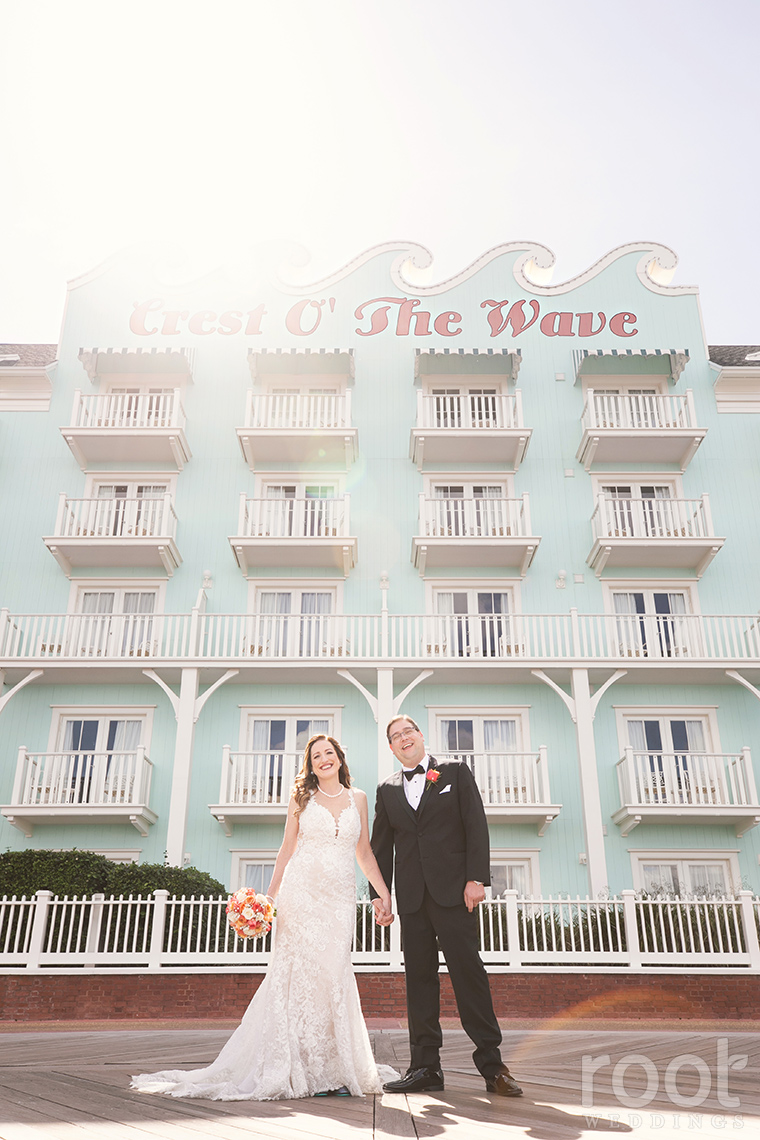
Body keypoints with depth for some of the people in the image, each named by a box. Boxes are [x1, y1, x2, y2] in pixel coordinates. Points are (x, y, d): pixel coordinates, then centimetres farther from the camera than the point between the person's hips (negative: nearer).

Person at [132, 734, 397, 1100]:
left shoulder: (357, 798, 12)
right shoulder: (301, 797, 7)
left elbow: (365, 853, 14)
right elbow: (287, 850, 10)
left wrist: (384, 893, 6)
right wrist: (269, 896, 6)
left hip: (339, 897, 2)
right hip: (301, 890, -2)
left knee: (333, 977, -1)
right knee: (300, 972, -6)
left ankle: (334, 1068, 10)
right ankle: (304, 1070, 1)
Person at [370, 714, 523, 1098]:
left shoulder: (455, 772, 7)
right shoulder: (387, 789, 15)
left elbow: (476, 826, 0)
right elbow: (380, 847, 16)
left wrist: (476, 878, -9)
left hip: (453, 890, -3)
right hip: (411, 895, 4)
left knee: (468, 971, -6)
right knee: (419, 977, 5)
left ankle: (491, 1063, 1)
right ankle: (425, 1068, 11)